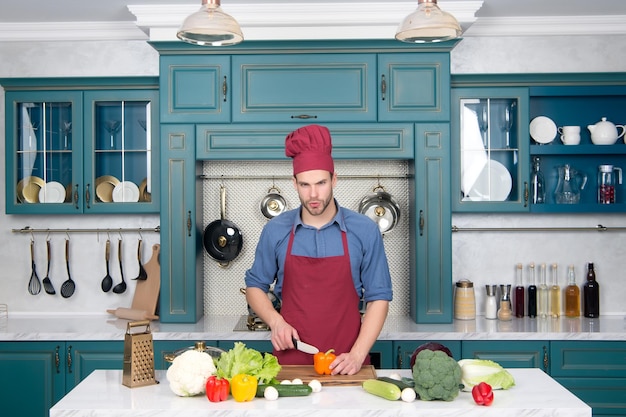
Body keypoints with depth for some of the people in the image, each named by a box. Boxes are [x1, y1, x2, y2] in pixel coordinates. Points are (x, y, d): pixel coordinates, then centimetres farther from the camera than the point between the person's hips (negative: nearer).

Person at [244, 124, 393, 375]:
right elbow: (254, 286, 11)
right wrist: (275, 321, -7)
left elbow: (378, 298, -2)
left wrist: (357, 355, -12)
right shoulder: (275, 231, 0)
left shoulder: (364, 231, -4)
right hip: (290, 361, 1)